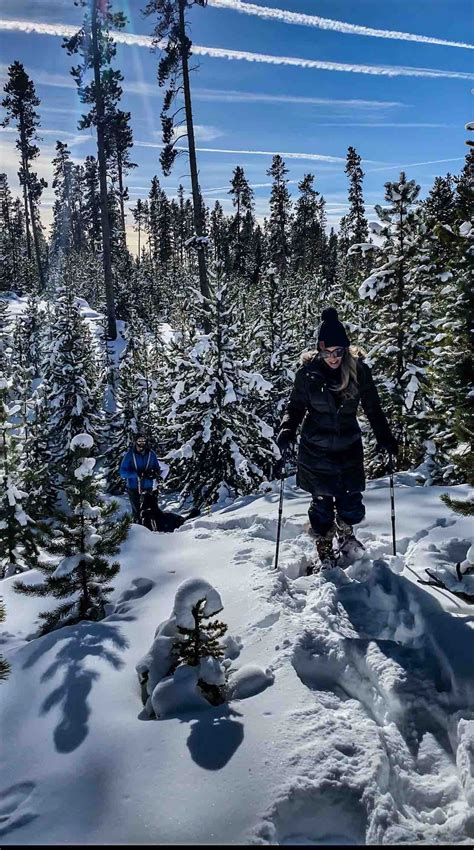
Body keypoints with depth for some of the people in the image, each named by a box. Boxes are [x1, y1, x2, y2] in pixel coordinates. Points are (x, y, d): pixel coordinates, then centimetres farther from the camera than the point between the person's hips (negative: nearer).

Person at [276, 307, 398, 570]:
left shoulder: (358, 370, -7)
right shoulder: (308, 372, -9)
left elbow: (373, 408, 3)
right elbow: (295, 406, 1)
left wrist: (384, 437, -5)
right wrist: (287, 429, -15)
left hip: (348, 448, 1)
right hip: (316, 450, -1)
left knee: (351, 505, 4)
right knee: (322, 503, 3)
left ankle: (345, 536, 38)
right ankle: (324, 553, 26)